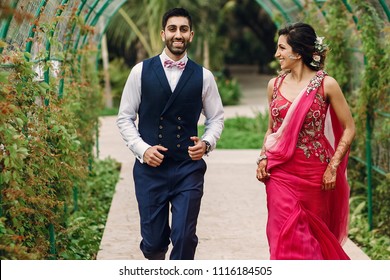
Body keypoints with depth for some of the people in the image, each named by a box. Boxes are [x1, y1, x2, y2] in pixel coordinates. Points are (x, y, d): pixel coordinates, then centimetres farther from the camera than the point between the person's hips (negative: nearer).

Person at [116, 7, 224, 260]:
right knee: (153, 242, 7)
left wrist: (207, 143, -7)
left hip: (188, 169, 0)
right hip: (150, 167, 0)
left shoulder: (203, 76, 4)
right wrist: (142, 149, -9)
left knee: (185, 239, -5)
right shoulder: (141, 71, 2)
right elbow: (125, 118, 5)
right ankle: (156, 257, 42)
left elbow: (216, 118, 13)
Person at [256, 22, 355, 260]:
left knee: (314, 233, 11)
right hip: (281, 172, 3)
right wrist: (263, 158, 1)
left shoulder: (326, 84, -6)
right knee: (286, 234, -2)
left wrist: (333, 166, -9)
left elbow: (349, 129, -3)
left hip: (313, 173, -2)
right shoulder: (275, 85, 6)